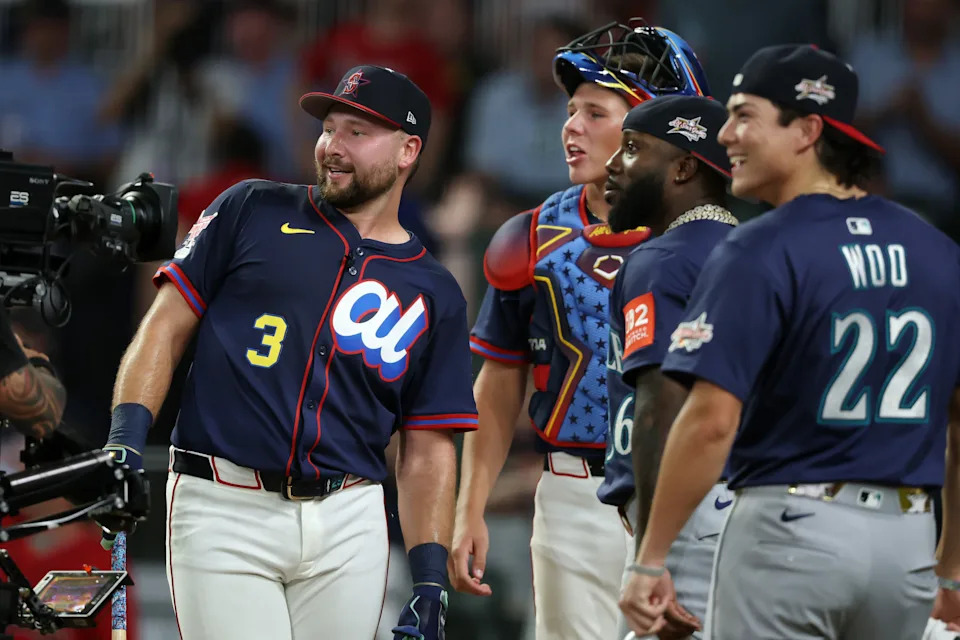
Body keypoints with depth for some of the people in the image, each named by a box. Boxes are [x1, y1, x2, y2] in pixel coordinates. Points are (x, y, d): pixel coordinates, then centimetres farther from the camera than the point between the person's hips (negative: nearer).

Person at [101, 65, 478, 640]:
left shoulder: (435, 295, 13)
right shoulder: (254, 212, 9)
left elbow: (427, 451, 10)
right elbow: (167, 327, 6)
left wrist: (432, 580, 0)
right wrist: (126, 437, -9)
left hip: (348, 525, 2)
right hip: (223, 512, -2)